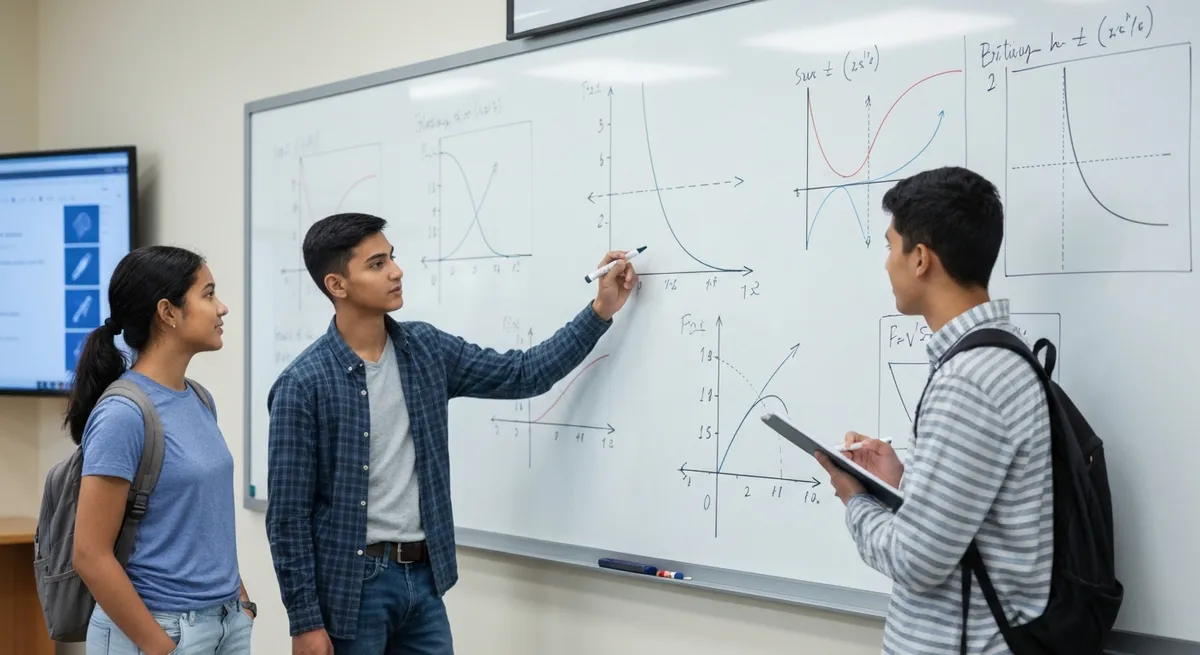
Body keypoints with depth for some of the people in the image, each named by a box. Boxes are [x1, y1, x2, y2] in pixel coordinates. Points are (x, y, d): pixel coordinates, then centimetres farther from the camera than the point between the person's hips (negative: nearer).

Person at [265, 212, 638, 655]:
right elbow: (288, 515, -11)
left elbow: (522, 374, 12)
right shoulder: (304, 384, -13)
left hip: (423, 576, 5)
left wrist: (600, 312, 5)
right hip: (352, 583, -5)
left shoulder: (425, 349, 4)